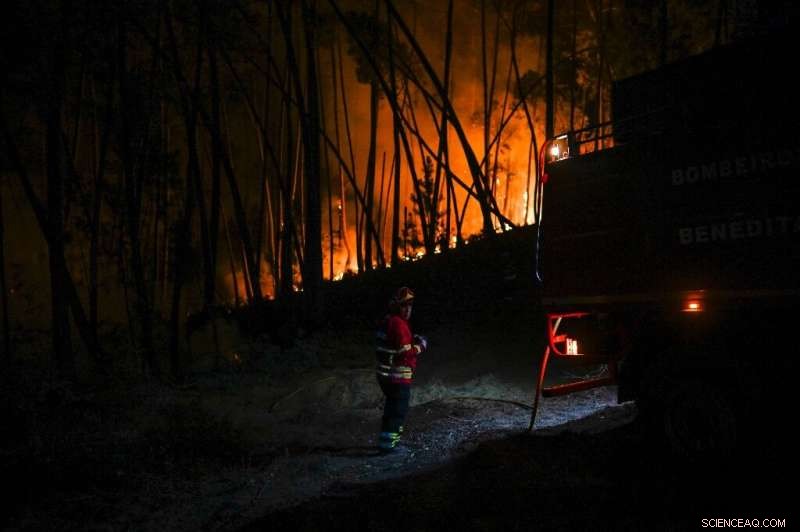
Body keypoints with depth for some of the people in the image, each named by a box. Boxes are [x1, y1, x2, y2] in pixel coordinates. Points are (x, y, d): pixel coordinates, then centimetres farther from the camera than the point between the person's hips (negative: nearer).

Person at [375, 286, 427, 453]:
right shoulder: (399, 324, -20)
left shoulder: (388, 321, 11)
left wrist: (413, 340, 9)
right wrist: (420, 345, -8)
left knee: (392, 406, 22)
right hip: (398, 376, -10)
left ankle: (388, 439, 32)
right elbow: (406, 353, -23)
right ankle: (387, 444, 1)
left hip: (385, 373, 10)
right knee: (399, 410, -1)